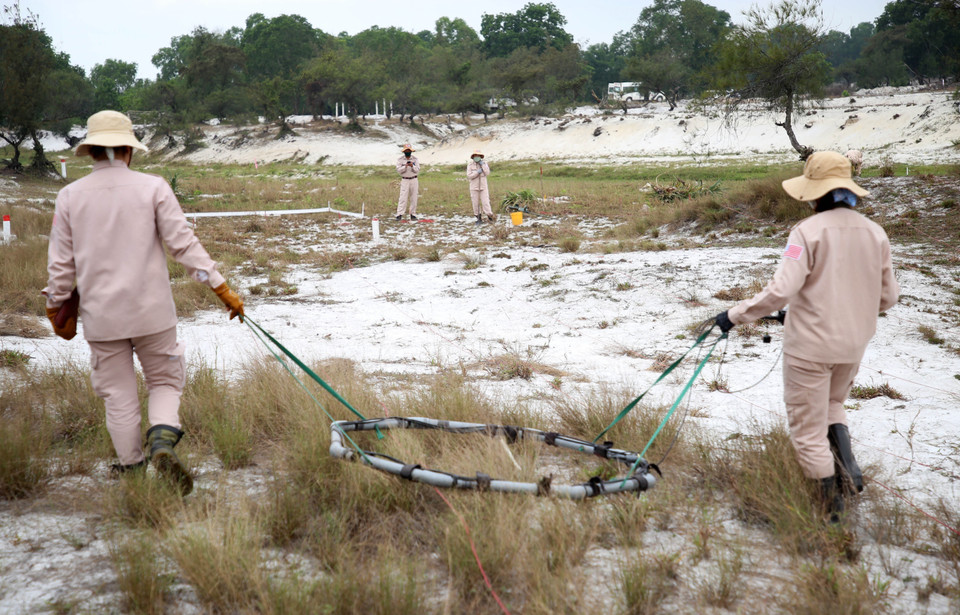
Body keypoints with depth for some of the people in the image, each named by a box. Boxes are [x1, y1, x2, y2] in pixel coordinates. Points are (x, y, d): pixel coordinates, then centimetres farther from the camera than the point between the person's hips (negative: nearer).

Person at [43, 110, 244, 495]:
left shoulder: (70, 196, 1)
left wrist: (58, 309, 18)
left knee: (118, 397, 13)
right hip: (151, 311, -1)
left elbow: (60, 264, 4)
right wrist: (222, 288, -4)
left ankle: (131, 468, 20)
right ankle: (163, 438, -11)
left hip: (100, 316, 2)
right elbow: (183, 244, -8)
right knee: (165, 382, 14)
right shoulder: (153, 188, -5)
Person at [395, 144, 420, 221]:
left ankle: (413, 214, 11)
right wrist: (405, 166, -25)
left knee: (413, 198, 4)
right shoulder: (400, 159, 0)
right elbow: (398, 170, -9)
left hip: (414, 180, 2)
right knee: (403, 197, -9)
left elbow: (417, 170, -4)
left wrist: (412, 166, -23)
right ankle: (399, 214, -11)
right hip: (405, 180, -2)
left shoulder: (415, 159, 3)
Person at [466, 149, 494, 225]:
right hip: (474, 187, 0)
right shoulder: (470, 164, -7)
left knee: (485, 202, -8)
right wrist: (477, 172, -21)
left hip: (483, 186, 0)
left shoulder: (484, 163, -3)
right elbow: (469, 176, -13)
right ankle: (479, 218, 14)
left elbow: (487, 173, -15)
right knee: (475, 203, 3)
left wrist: (482, 164, -19)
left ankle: (489, 215, 3)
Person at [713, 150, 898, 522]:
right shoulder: (875, 233, 1)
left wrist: (735, 316, -15)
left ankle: (831, 500, 13)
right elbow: (888, 297, 7)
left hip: (810, 346, -6)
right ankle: (847, 466, 9)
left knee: (808, 425, 9)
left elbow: (780, 291, -25)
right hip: (853, 345, 6)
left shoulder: (808, 232, -17)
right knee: (832, 405, 30)